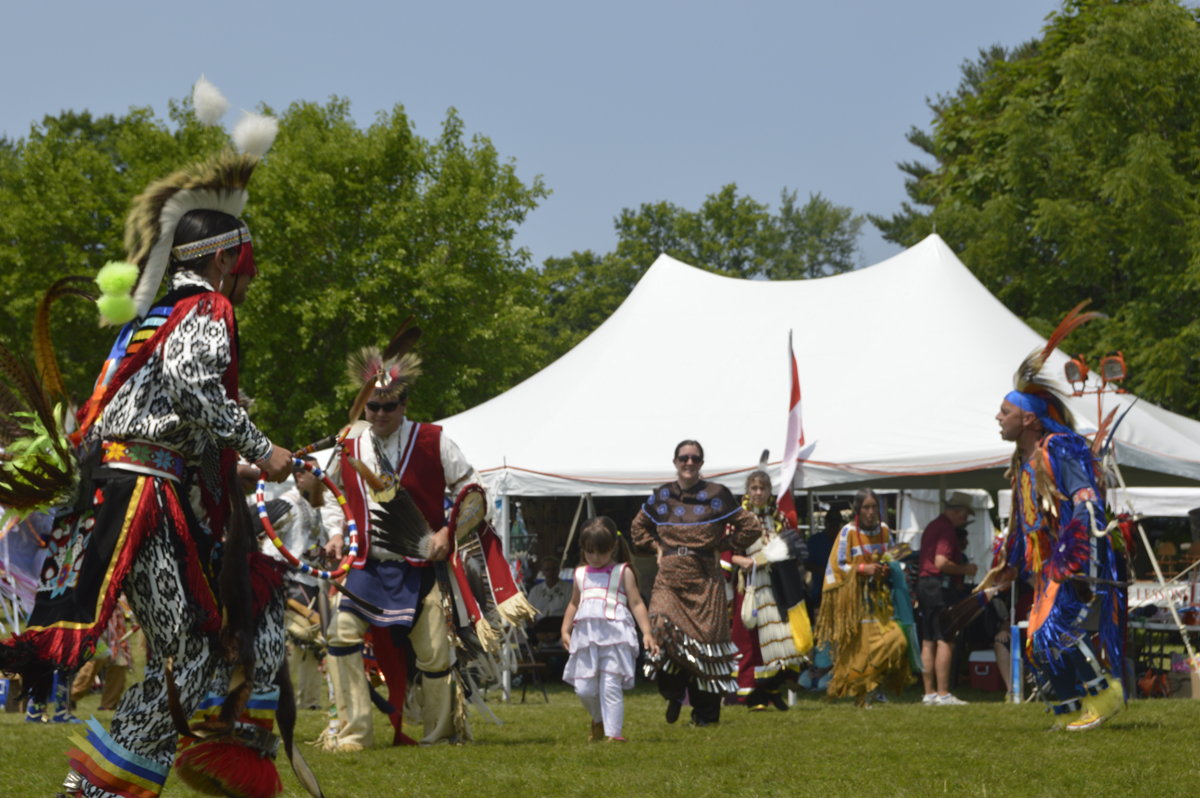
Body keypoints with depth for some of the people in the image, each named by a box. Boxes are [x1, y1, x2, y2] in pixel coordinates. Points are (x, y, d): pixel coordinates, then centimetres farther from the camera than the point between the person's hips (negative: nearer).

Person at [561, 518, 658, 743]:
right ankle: (598, 720, 30)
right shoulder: (581, 575, 18)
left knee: (610, 686, -12)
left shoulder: (623, 572, 6)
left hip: (615, 637, -4)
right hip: (586, 637, 4)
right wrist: (565, 630, 18)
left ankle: (613, 732, -10)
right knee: (584, 689, 3)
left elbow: (636, 604, 3)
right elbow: (574, 604, 29)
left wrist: (647, 633, -6)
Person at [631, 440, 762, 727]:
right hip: (669, 579, 2)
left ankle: (706, 713, 10)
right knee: (663, 629, -19)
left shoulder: (716, 495, 0)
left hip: (705, 580, -2)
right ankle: (673, 693, 2)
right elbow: (639, 527, 28)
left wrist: (724, 545, 2)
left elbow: (751, 528, 5)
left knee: (705, 639, -1)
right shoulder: (661, 496, 9)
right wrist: (657, 547, 14)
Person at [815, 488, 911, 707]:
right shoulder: (848, 532, -5)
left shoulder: (884, 530, 10)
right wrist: (862, 569, -17)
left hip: (879, 596, 5)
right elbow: (837, 565, -5)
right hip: (856, 597, -5)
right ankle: (861, 696, 3)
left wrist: (888, 570, -1)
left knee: (896, 641, -8)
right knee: (861, 646, -7)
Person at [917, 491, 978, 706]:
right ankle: (943, 694, -12)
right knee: (945, 642, -9)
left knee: (928, 642, 9)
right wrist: (965, 569, -10)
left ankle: (929, 693, 11)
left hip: (923, 583, 10)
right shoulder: (947, 528, -12)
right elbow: (941, 562, -21)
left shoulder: (932, 526, 19)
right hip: (939, 585, -10)